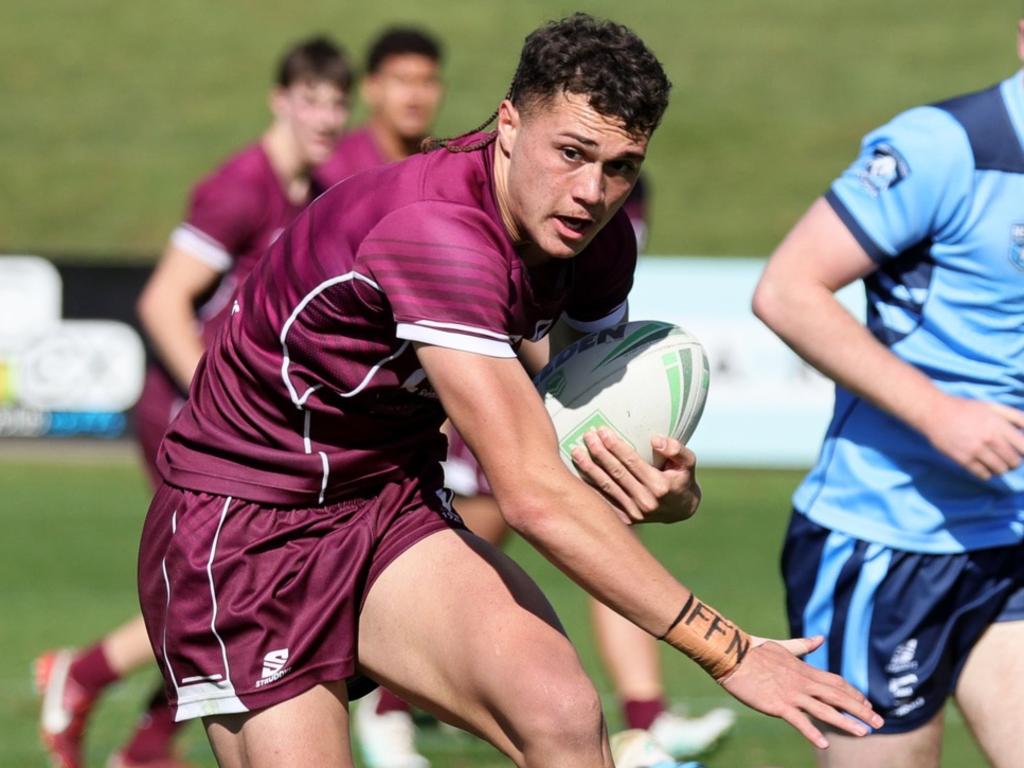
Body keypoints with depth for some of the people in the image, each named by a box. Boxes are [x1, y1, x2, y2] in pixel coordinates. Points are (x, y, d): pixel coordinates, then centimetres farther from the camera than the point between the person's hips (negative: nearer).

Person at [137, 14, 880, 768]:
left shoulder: (594, 238, -6)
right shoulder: (436, 231, -31)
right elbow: (534, 496, -35)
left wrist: (670, 490, -18)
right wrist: (726, 650, -33)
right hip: (242, 529, -6)